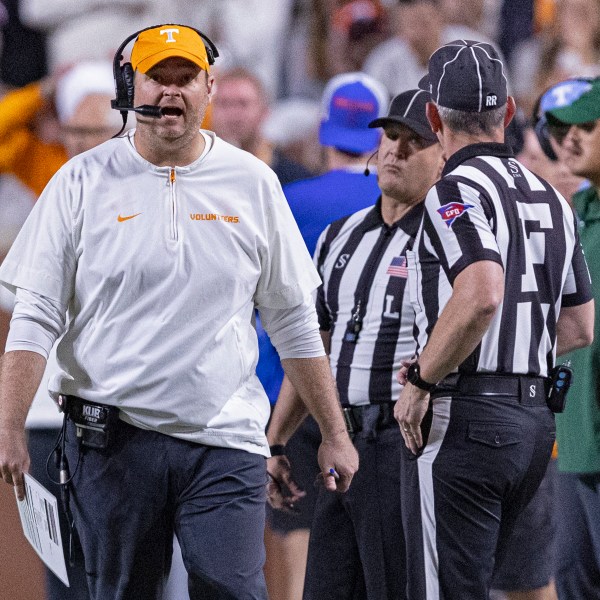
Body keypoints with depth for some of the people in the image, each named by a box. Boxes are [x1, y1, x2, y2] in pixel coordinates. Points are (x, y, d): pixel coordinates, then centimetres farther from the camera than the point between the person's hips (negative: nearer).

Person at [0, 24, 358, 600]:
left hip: (225, 443, 0)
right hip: (111, 438, 0)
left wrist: (334, 434, 11)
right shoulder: (83, 181, 3)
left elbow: (294, 324, 13)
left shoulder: (253, 184, 8)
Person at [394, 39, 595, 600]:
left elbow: (481, 296, -27)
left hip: (464, 421, -8)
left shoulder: (456, 191, -10)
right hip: (534, 418, 8)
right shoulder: (551, 199, 15)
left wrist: (420, 382, -17)